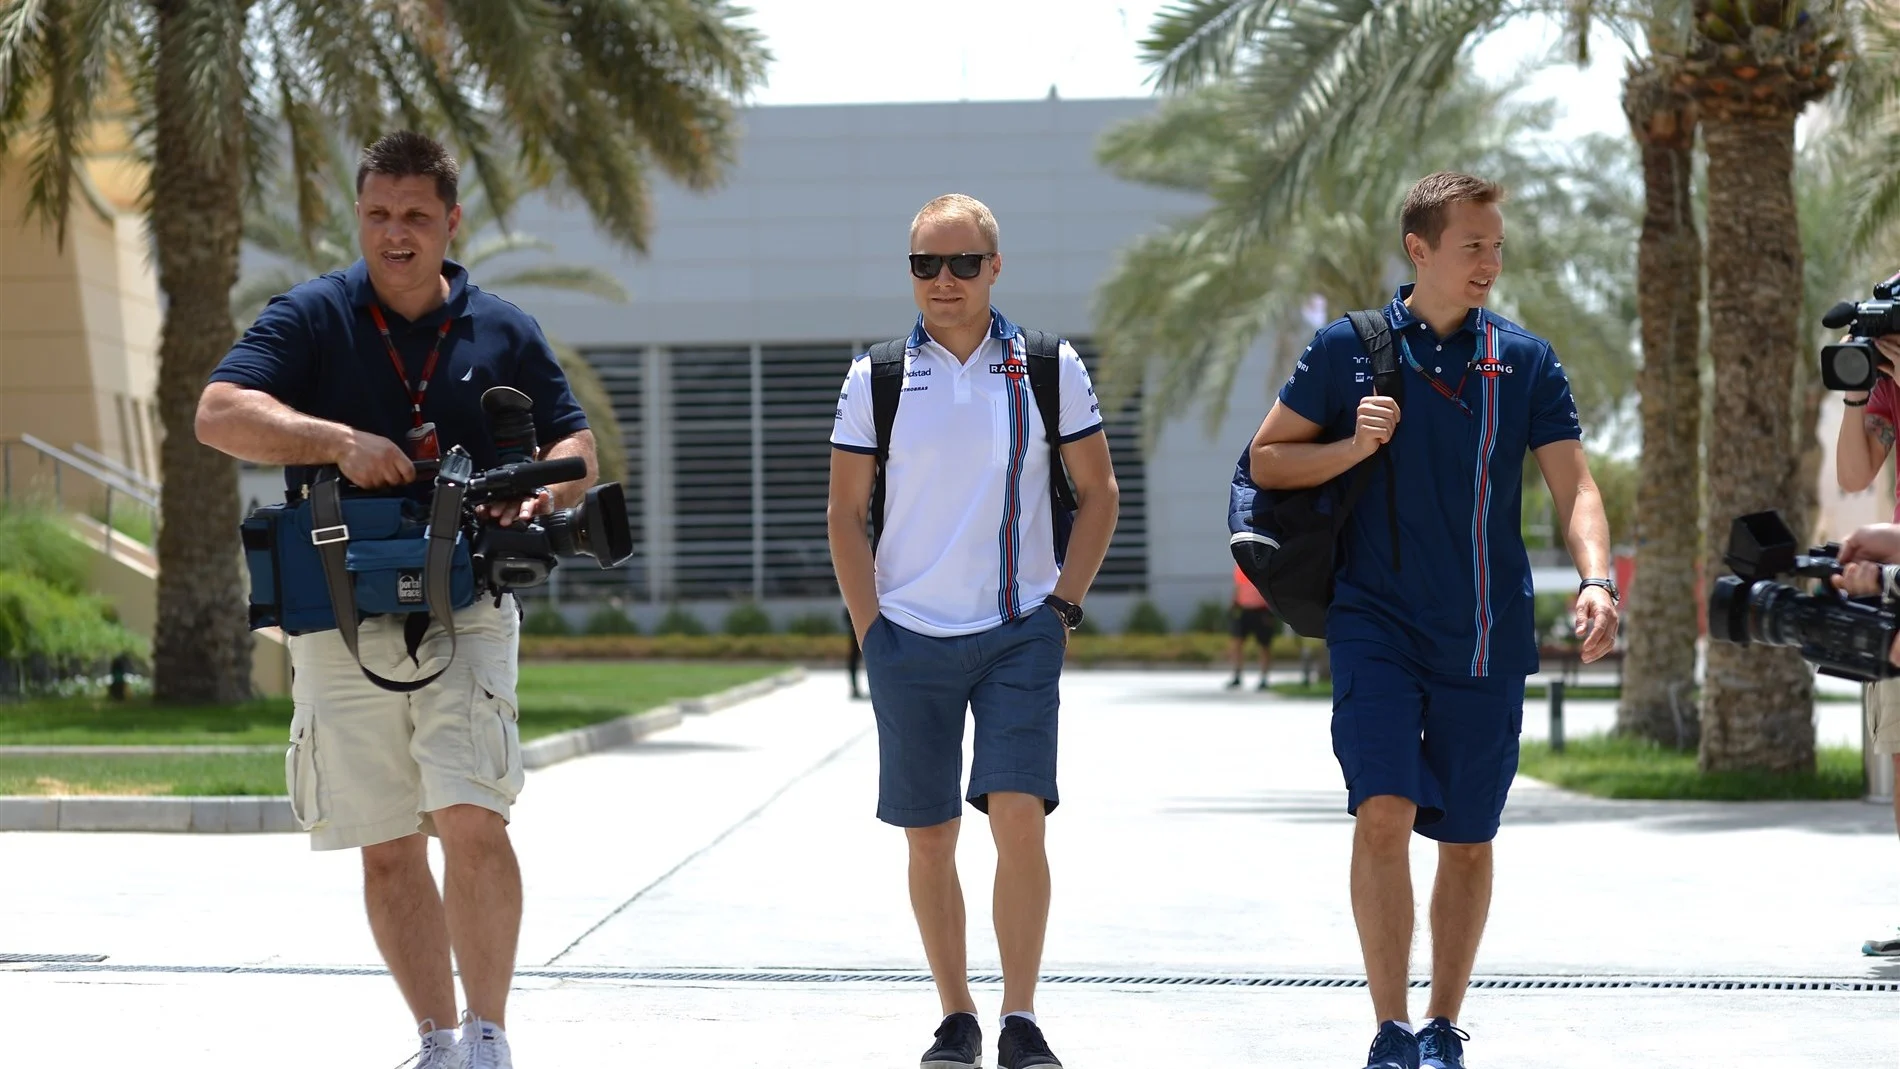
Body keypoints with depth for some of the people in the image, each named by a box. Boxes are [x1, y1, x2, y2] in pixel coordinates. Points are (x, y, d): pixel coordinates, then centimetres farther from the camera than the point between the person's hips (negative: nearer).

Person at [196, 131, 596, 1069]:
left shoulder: (502, 333, 9)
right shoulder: (311, 318, 3)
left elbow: (575, 447, 15)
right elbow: (218, 414, -8)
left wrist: (541, 493, -8)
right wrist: (339, 441, -21)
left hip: (464, 611, 0)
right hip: (340, 619, 1)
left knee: (472, 823, -15)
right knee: (386, 848, 5)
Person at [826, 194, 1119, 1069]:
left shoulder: (1050, 369, 2)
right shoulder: (876, 377, 3)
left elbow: (1097, 493, 10)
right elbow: (845, 512, 6)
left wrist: (1064, 604, 1)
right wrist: (871, 631, -1)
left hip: (1020, 635, -1)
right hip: (910, 638, 1)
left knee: (1018, 818, -12)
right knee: (928, 838, 5)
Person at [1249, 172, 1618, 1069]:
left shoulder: (1525, 361, 4)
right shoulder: (1348, 348, 0)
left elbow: (1572, 485, -2)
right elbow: (1266, 459, 6)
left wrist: (1595, 579, -20)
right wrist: (1353, 446, -12)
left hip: (1487, 637, 2)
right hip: (1376, 624, -2)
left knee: (1467, 840, 8)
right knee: (1384, 813, -17)